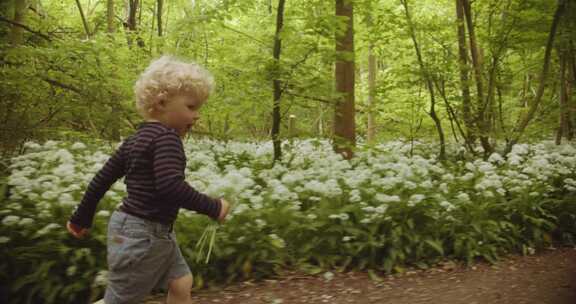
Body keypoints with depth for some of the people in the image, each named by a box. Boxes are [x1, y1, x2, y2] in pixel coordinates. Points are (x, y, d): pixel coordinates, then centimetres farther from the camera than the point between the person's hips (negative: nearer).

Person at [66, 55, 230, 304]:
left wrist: (81, 218, 22)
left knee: (182, 284, 15)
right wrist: (212, 207, -22)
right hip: (141, 234, -10)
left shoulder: (137, 138, 10)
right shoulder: (166, 136, -19)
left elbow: (102, 178, 14)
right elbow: (170, 185, -33)